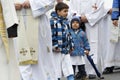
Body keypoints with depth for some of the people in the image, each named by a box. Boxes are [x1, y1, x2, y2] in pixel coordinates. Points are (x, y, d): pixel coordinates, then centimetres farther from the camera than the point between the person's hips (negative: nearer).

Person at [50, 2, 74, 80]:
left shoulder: (66, 21, 12)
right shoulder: (53, 21, -13)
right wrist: (54, 46, -19)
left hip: (65, 51, 7)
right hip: (57, 51, -7)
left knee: (70, 71, 4)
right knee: (56, 73, 3)